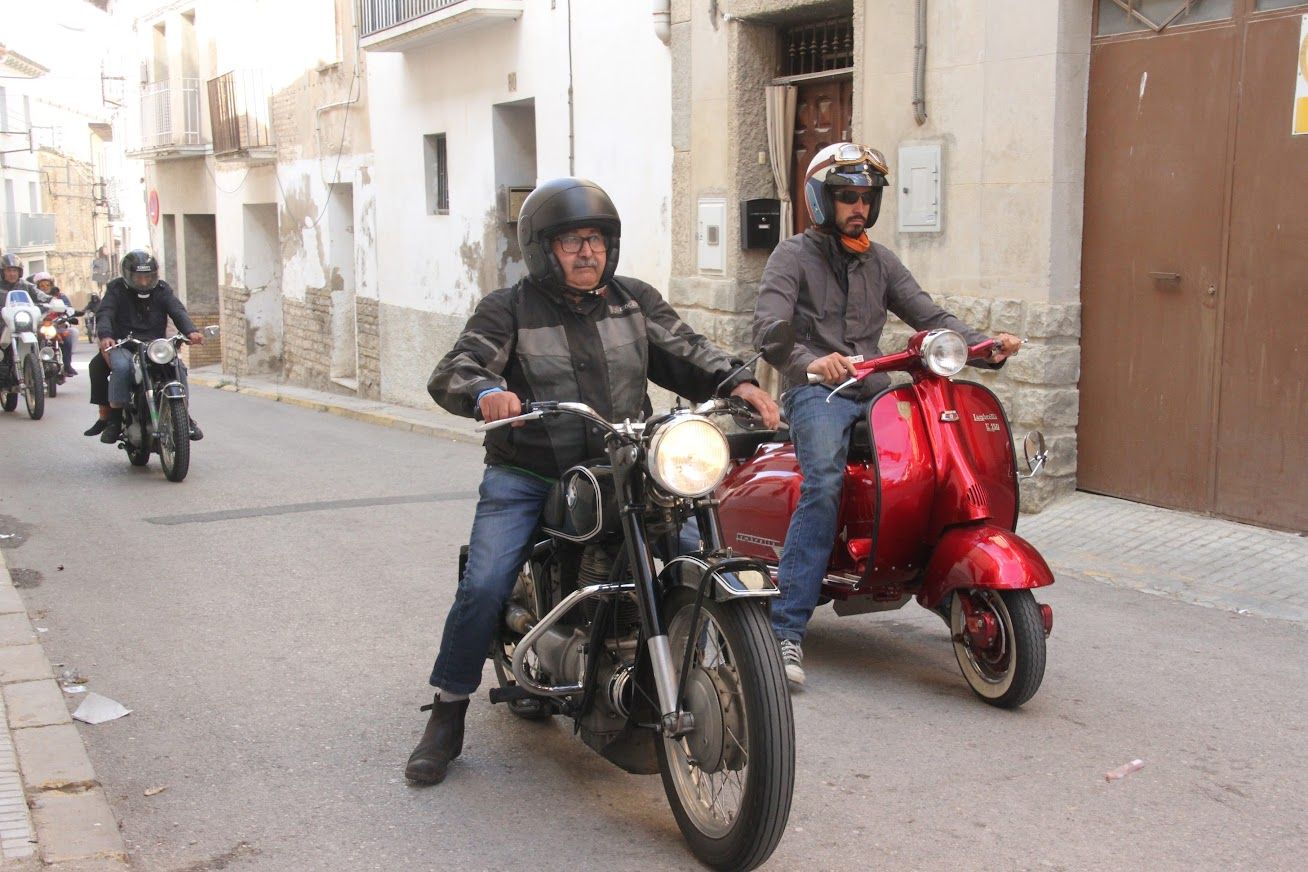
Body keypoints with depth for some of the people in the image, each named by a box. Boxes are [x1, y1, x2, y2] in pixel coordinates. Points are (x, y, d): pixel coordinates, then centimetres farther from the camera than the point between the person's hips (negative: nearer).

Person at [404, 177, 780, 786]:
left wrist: (735, 383, -15)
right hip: (526, 478, -3)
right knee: (484, 587, -18)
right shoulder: (509, 310, 0)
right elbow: (453, 371, -12)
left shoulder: (637, 301, 11)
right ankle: (447, 715, 2)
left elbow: (683, 352, 5)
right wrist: (486, 392, -36)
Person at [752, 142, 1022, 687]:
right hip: (817, 393, -5)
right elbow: (768, 326, -13)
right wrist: (809, 361, -34)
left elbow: (929, 317, 13)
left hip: (875, 392, 6)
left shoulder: (881, 262, 22)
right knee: (824, 484, -32)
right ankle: (785, 628, -32)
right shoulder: (794, 256, 4)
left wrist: (984, 345, -6)